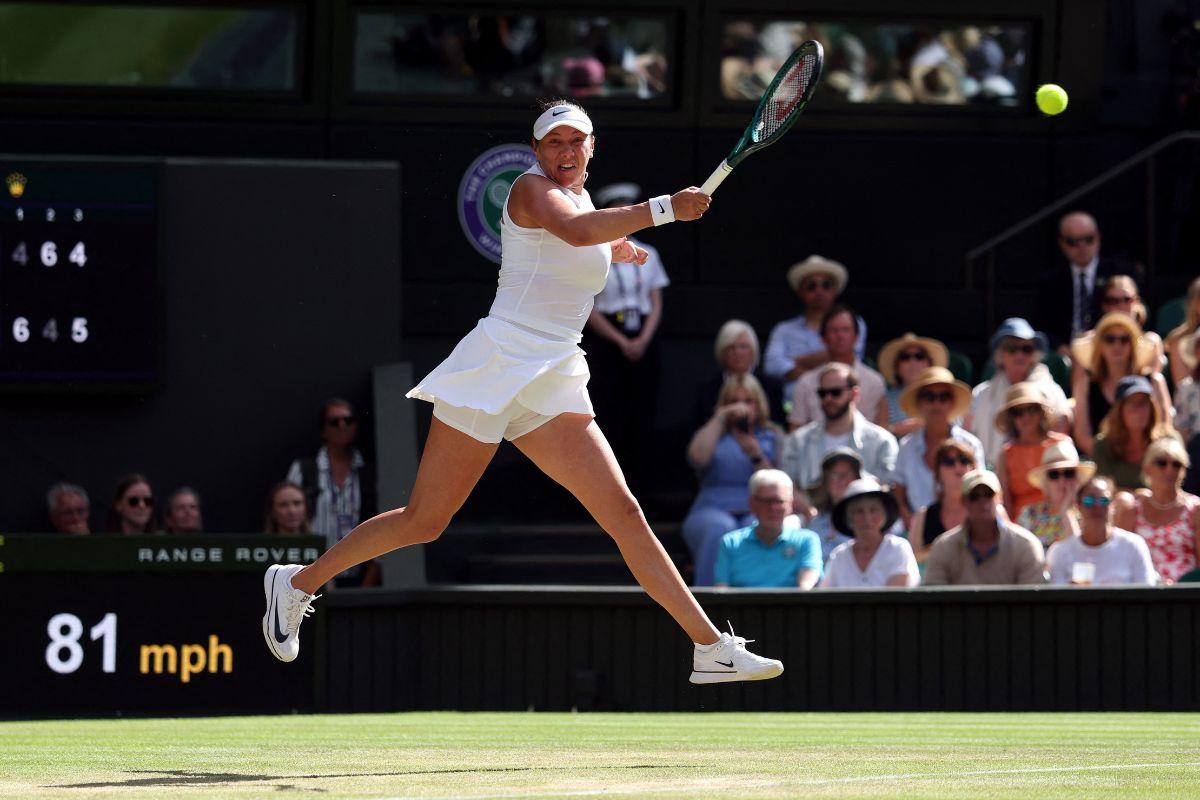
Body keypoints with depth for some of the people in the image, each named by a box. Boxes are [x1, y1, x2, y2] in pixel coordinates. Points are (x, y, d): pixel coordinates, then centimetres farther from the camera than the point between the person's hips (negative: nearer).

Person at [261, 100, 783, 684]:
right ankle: (298, 583, 18)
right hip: (497, 366, -7)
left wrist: (616, 247, 40)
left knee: (623, 513, -7)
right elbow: (575, 230, -30)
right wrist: (664, 208, -30)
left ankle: (711, 648, -13)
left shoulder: (582, 196, 19)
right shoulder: (531, 188, -6)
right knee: (425, 521, -1)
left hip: (554, 388, 7)